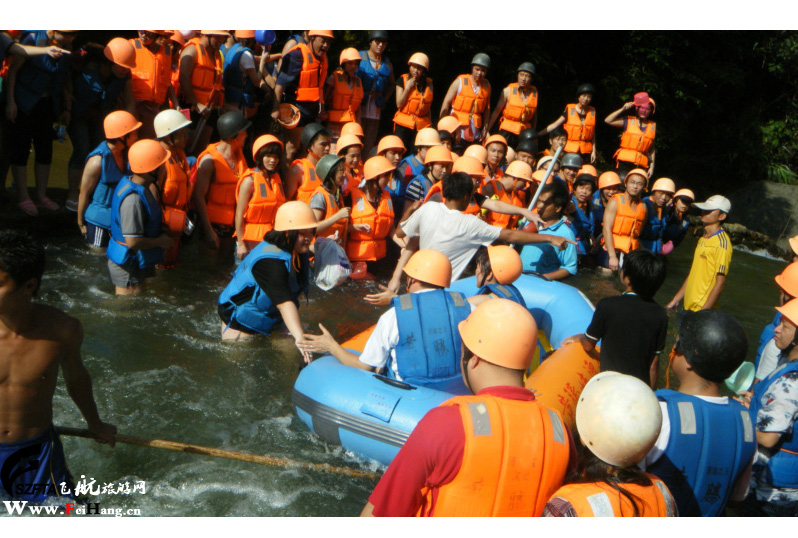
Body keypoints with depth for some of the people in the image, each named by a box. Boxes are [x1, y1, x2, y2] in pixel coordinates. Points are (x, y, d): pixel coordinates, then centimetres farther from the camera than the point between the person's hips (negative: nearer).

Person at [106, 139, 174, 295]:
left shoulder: (128, 182, 3)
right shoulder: (133, 199, -29)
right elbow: (133, 241, -28)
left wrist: (161, 231, 6)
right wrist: (160, 241, -14)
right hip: (129, 265, -9)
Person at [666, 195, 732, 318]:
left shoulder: (722, 243, -14)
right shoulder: (703, 239, 14)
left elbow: (720, 282, -17)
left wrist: (703, 313, -19)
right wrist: (676, 299, 18)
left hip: (703, 309, -8)